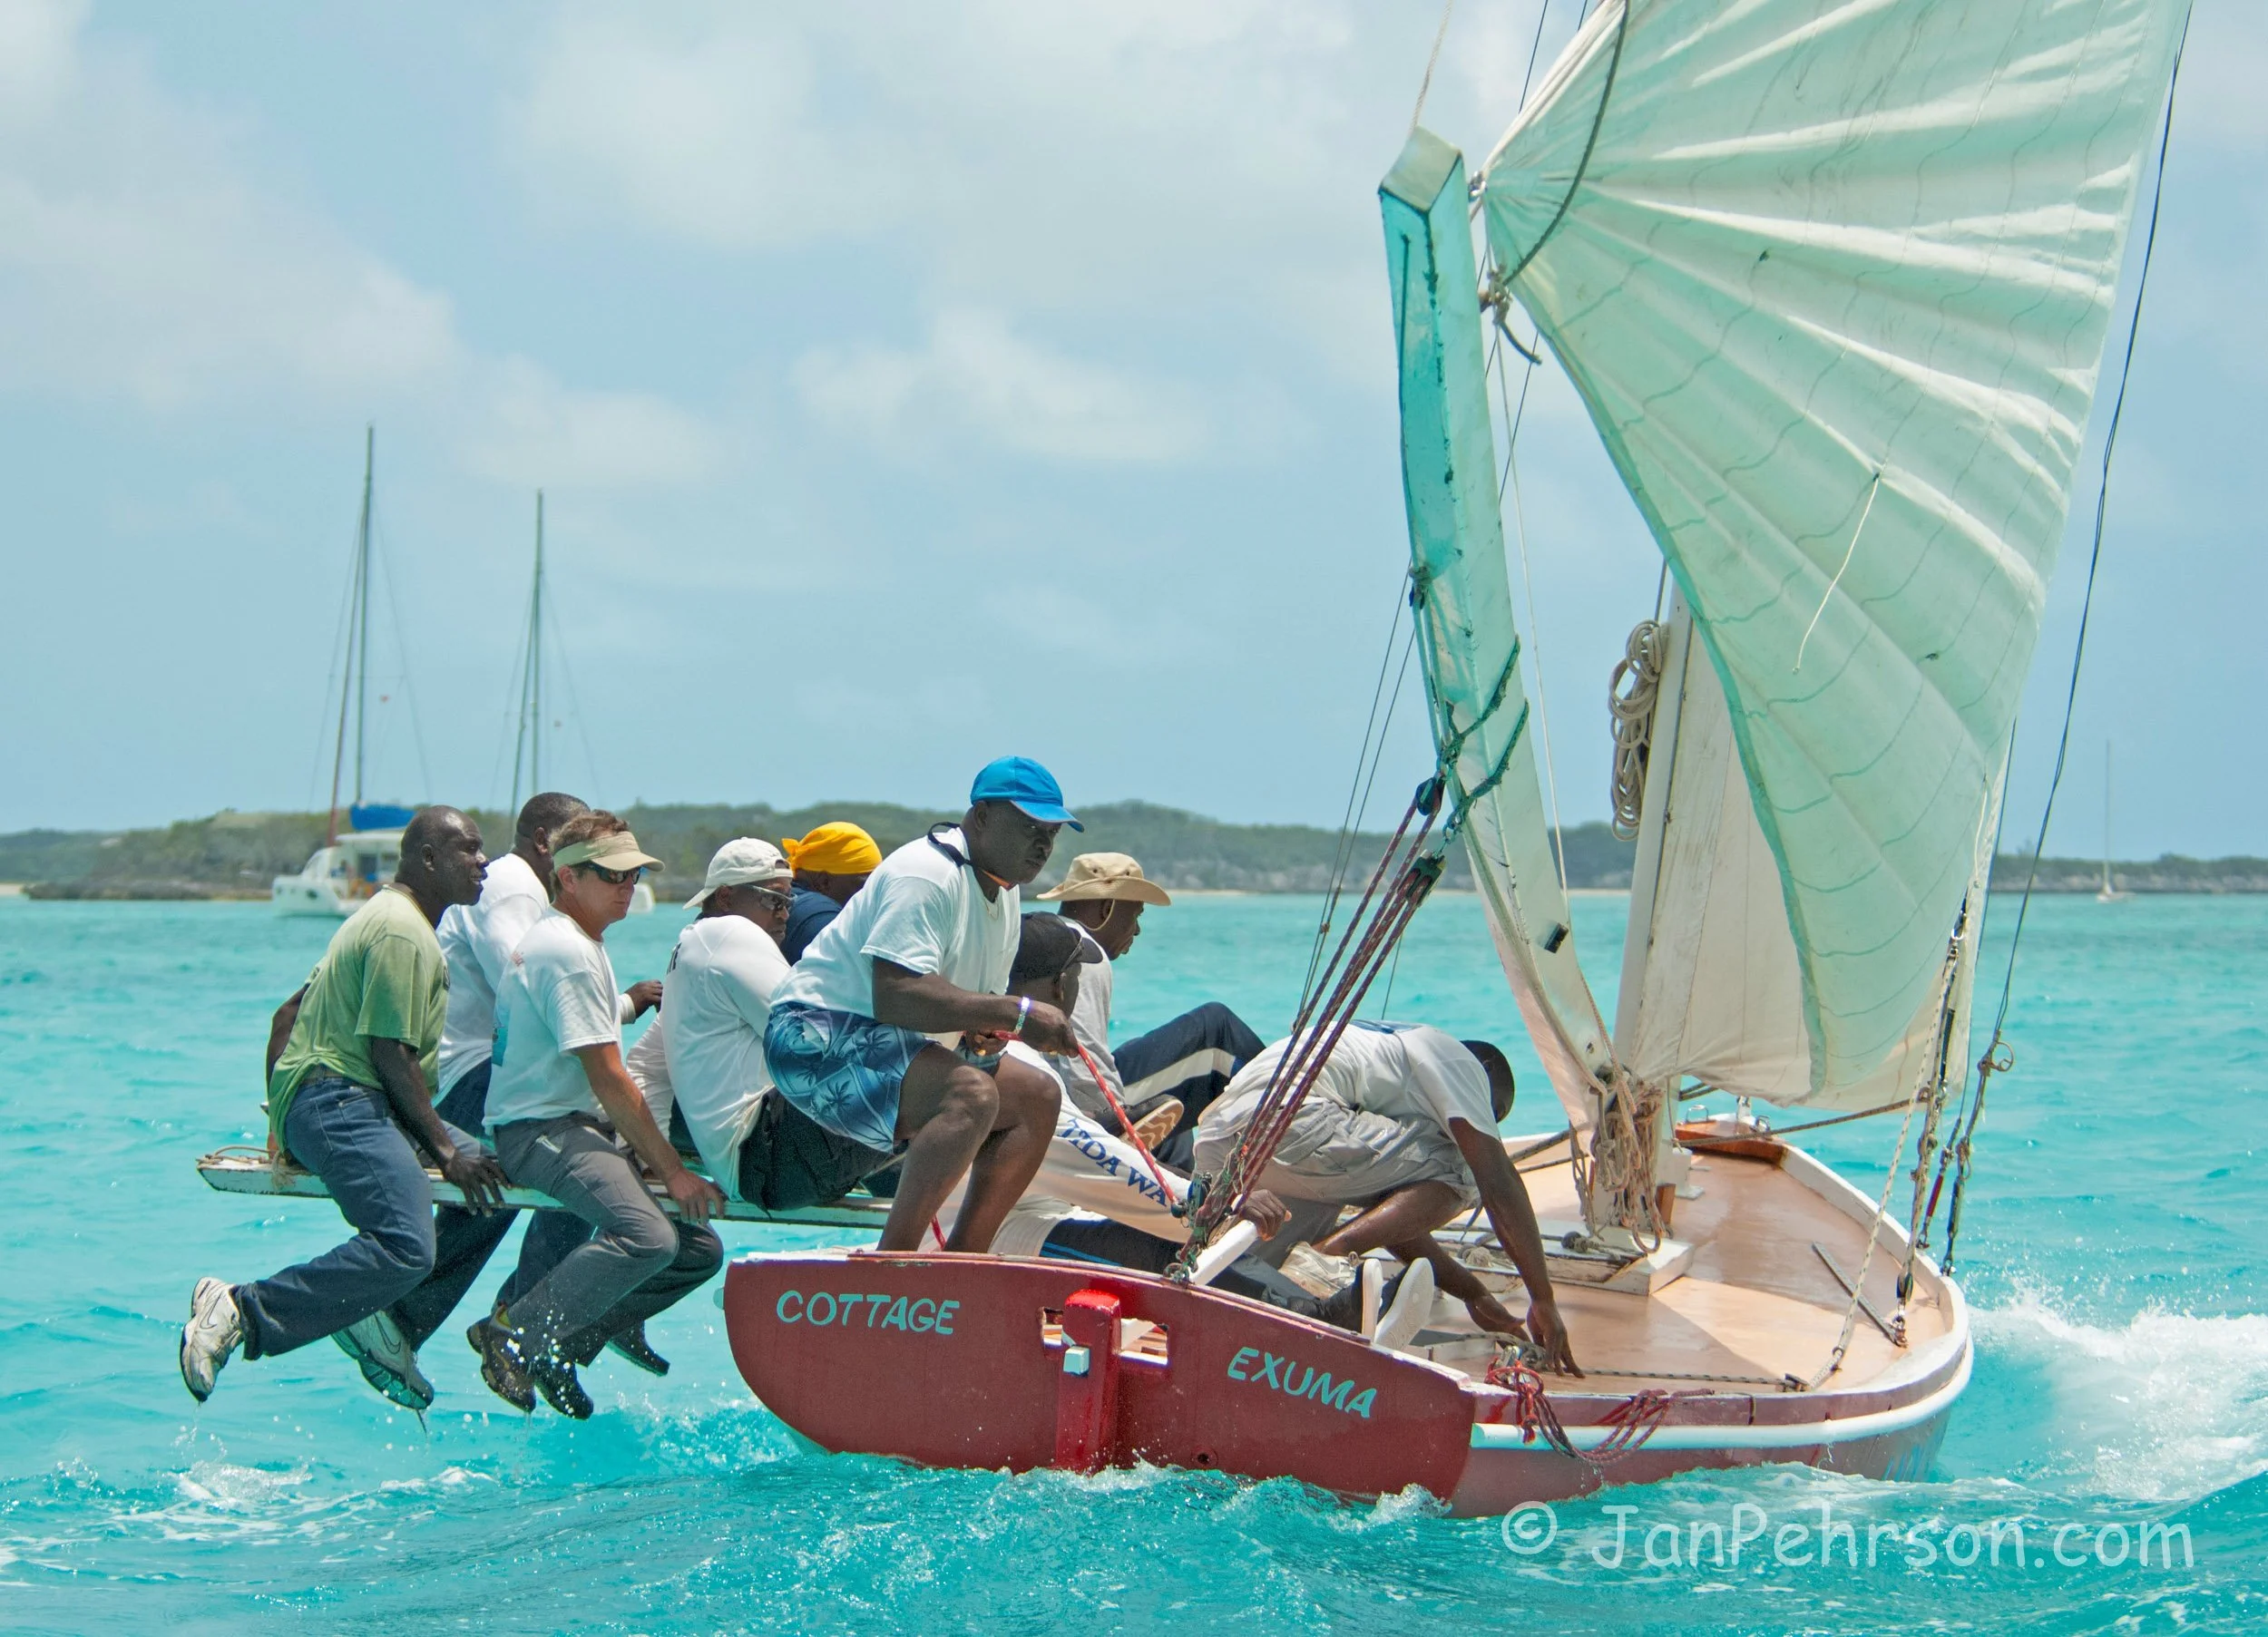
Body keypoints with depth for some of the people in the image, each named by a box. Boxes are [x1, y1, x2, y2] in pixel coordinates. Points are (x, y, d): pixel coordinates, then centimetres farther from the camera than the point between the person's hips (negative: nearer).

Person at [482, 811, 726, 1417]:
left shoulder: (572, 941, 19)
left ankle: (562, 1345, 8)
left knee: (698, 1249, 4)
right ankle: (517, 1337, -21)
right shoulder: (567, 952, -14)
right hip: (542, 1132, -11)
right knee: (647, 1236, -33)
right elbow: (608, 1079, -17)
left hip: (583, 1127, 11)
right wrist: (673, 1170, -14)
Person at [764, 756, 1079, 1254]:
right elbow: (893, 997, -31)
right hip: (820, 1039, -11)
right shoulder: (928, 875, -19)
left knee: (1039, 1097, 4)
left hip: (892, 1046, 11)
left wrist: (983, 1029, -6)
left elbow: (974, 1006, 20)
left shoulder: (1004, 890, 14)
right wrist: (1016, 1013, -31)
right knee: (972, 1094, -32)